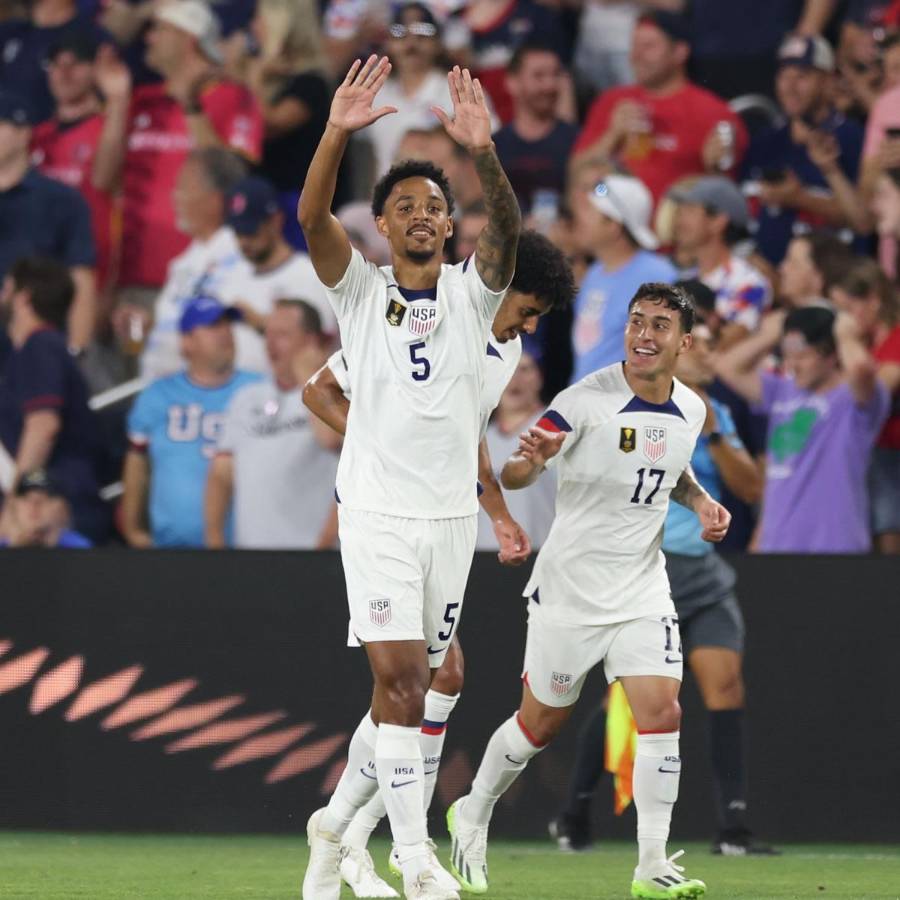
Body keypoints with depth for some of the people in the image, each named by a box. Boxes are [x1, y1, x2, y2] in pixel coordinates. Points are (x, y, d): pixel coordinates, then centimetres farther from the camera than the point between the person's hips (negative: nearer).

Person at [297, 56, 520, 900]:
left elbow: (507, 228, -17)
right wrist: (338, 133, -34)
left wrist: (483, 151, -35)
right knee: (399, 674, -15)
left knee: (406, 689, 9)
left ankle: (335, 821, 29)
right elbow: (311, 216, -18)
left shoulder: (472, 292, 3)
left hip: (452, 515, 3)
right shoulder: (360, 290, 0)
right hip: (377, 514, -3)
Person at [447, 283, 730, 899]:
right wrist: (532, 457, -45)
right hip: (570, 588, -4)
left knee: (662, 715, -11)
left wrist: (702, 502, 3)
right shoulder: (588, 399, -18)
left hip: (643, 589, 4)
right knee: (542, 723, 9)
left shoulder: (690, 410, 1)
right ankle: (472, 818, 35)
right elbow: (512, 476, -21)